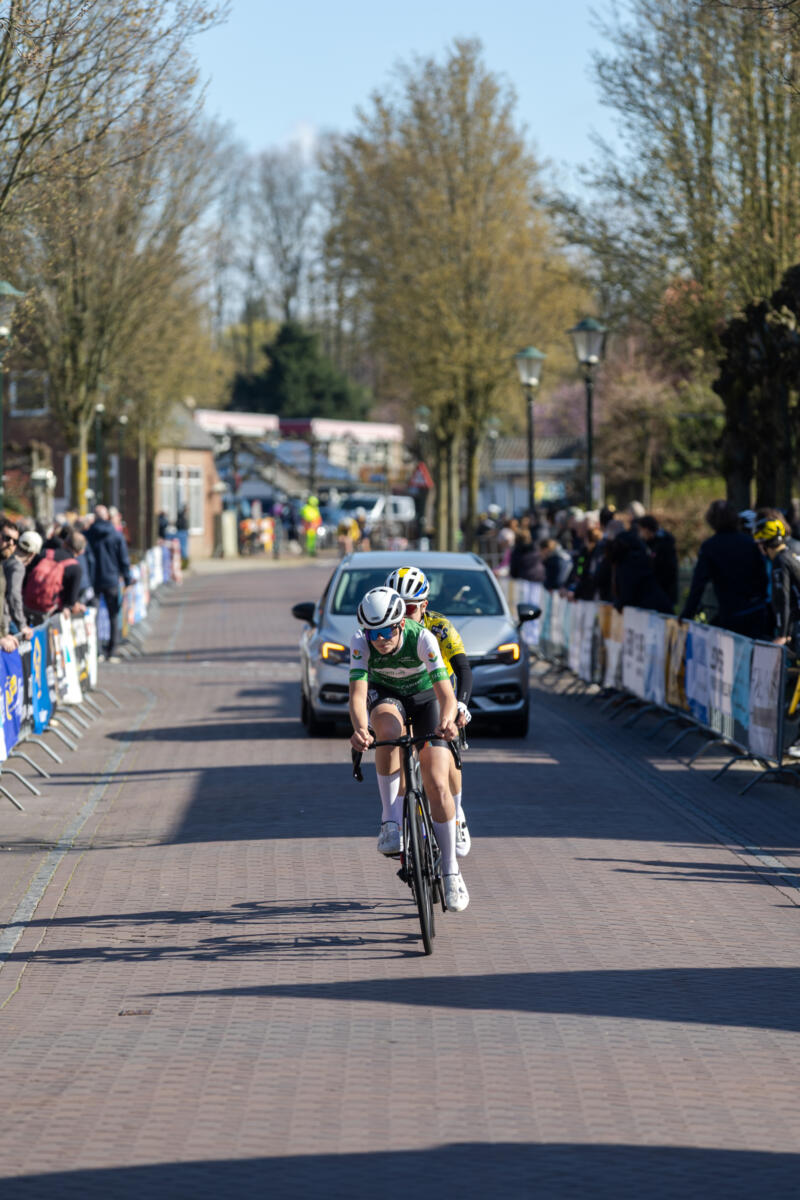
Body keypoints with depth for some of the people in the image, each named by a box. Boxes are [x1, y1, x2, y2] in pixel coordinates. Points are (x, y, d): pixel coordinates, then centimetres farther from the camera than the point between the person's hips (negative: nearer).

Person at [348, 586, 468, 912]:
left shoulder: (422, 638, -33)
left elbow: (446, 694, -39)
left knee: (437, 784, -12)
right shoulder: (361, 641, -28)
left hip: (425, 695, -1)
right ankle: (391, 821, -28)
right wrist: (359, 729, -58)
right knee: (389, 731, -38)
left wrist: (447, 720, -61)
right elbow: (358, 692, -38)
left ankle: (451, 872, 2)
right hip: (385, 694, 1)